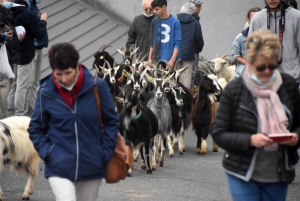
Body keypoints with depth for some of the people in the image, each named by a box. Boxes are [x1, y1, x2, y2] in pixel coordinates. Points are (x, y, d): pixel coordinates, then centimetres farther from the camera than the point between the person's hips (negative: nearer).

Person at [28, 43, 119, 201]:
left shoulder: (97, 87, -8)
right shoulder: (46, 91, -6)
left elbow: (111, 122, 2)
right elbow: (36, 128, 7)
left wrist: (105, 154, -4)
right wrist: (46, 152, -6)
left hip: (91, 167, 1)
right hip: (59, 167, -1)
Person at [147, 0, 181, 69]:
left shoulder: (175, 22, -8)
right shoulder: (155, 21, 8)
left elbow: (178, 43, -8)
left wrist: (172, 60, -14)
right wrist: (150, 58, 12)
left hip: (169, 60, -5)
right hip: (156, 60, 5)